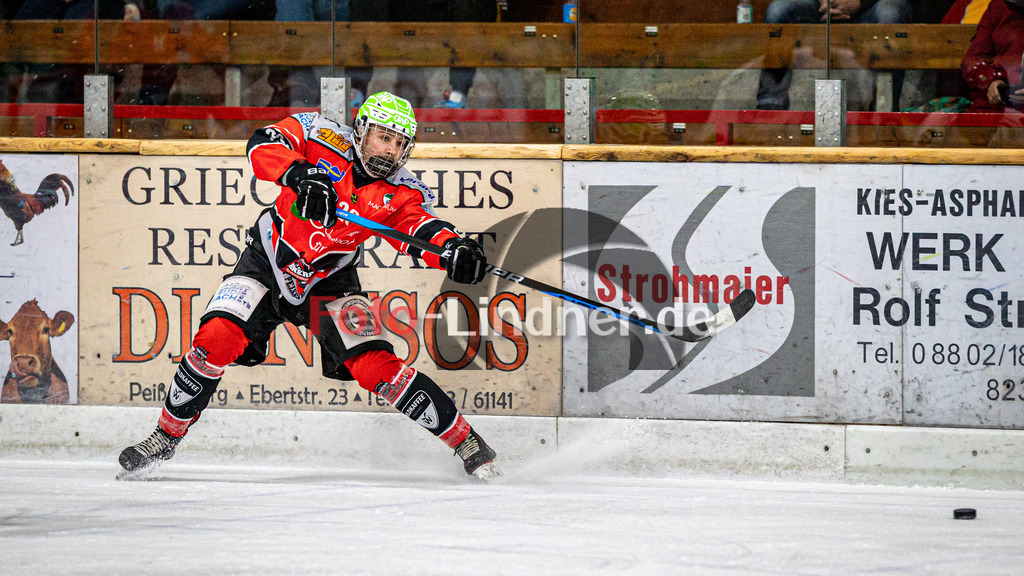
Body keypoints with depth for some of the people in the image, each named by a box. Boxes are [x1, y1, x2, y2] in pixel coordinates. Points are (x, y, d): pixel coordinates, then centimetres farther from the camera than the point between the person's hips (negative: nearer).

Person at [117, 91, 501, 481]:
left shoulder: (400, 194, -12)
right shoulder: (325, 141, -18)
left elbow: (421, 228, -25)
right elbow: (263, 144, -29)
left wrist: (454, 251, -47)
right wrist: (300, 175, -46)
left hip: (328, 281, 1)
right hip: (269, 261, -1)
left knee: (376, 367, -12)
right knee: (216, 340, -18)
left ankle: (466, 442, -1)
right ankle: (166, 436, 1)